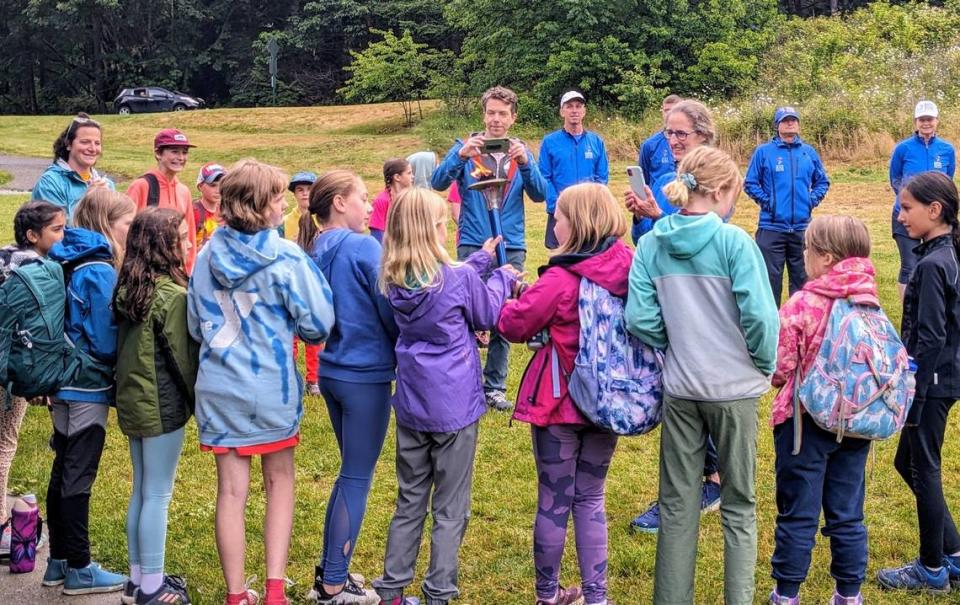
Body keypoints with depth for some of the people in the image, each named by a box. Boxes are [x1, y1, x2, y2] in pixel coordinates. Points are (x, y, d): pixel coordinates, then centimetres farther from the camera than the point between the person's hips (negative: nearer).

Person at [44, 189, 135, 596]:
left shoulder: (71, 262, 7)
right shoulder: (100, 270, -19)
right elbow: (106, 341, -19)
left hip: (66, 384, 8)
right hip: (89, 388, -8)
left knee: (63, 474, 14)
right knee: (78, 479, -1)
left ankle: (59, 562, 24)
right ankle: (79, 570, 8)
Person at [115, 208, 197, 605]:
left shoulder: (128, 289, 5)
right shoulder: (172, 295, -18)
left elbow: (127, 347, 10)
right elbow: (183, 356, -14)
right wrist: (201, 402, -3)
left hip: (132, 400, 8)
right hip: (162, 405, -8)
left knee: (141, 492, 16)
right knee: (158, 496, 0)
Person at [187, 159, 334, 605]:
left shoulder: (207, 257, 0)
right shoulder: (285, 258, -13)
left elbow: (195, 326, 10)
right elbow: (318, 324, -12)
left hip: (218, 388, 3)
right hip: (272, 387, -3)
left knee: (231, 490, 9)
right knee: (280, 482, 14)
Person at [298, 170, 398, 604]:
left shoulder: (315, 251, 6)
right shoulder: (364, 247, -16)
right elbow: (389, 311, -12)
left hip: (332, 370, 8)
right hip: (366, 375, -8)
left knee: (350, 472, 20)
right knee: (358, 478, 1)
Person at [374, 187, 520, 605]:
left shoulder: (393, 282, -2)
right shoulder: (460, 279, -17)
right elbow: (488, 316, 2)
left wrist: (480, 260, 20)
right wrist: (502, 277, 17)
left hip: (411, 406, 5)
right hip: (454, 408, -5)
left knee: (410, 502, 17)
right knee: (450, 510, 5)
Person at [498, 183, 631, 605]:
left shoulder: (561, 279, -19)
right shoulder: (629, 270, -3)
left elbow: (514, 325, -11)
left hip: (559, 403, -5)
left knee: (554, 502, 9)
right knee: (591, 500, 16)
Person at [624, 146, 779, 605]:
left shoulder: (650, 246, -3)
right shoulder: (734, 242, -13)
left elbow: (640, 319, -8)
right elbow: (759, 315, -17)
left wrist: (675, 347, 9)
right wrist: (766, 365, 0)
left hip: (678, 390, 3)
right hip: (734, 388, -3)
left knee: (678, 505, 13)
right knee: (738, 505, 12)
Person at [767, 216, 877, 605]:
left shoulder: (802, 304, -18)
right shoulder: (870, 303, -2)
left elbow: (780, 369, -15)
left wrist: (777, 377, 6)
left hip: (806, 421, -4)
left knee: (798, 514, 7)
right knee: (847, 514, 15)